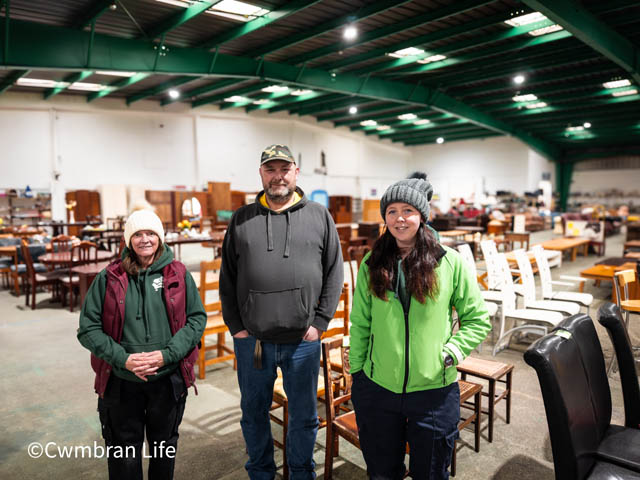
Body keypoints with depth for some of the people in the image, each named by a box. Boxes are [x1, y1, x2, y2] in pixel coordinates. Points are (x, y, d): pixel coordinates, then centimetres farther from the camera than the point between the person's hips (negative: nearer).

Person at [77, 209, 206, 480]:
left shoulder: (179, 275, -3)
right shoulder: (109, 278, -4)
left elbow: (197, 318, -3)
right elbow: (88, 328, -3)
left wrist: (166, 354, -15)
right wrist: (123, 359, -16)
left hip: (169, 379, 1)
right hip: (121, 383, 0)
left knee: (164, 447, 21)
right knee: (124, 456, 15)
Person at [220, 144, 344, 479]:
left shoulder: (319, 217, 2)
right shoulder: (242, 219, 5)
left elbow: (334, 273, 1)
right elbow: (227, 278, 6)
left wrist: (319, 322, -4)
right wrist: (235, 325, 0)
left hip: (303, 341, -1)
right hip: (251, 340, 1)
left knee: (304, 416, 15)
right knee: (254, 413, 18)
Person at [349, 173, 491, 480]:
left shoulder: (450, 262, -7)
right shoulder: (372, 263, -1)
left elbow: (478, 319, 2)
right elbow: (360, 323, 4)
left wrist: (452, 352, -11)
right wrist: (356, 371, 5)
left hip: (434, 392, -1)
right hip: (377, 389, 2)